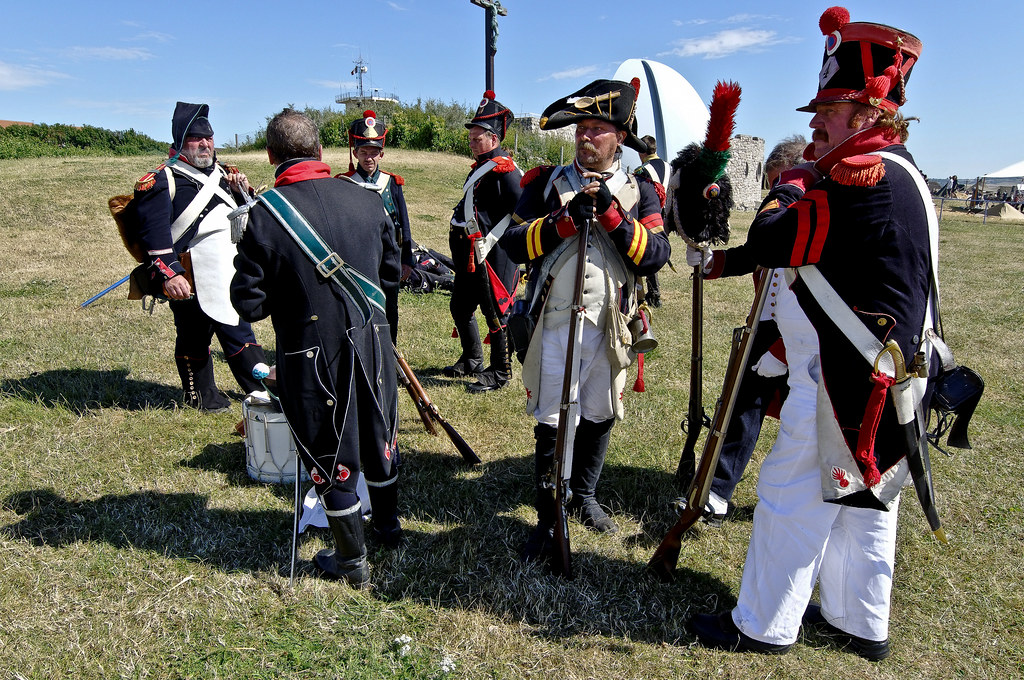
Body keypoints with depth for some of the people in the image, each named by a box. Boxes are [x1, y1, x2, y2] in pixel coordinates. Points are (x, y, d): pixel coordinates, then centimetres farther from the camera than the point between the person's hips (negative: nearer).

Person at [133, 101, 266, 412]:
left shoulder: (223, 174, 14)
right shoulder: (162, 181, -7)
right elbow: (154, 233, -14)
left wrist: (243, 192, 1)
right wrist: (168, 274, -23)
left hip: (229, 280, 6)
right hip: (188, 284, -6)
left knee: (239, 333, 13)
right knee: (193, 339, 10)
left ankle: (263, 389, 23)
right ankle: (200, 395, 27)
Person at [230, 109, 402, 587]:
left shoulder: (265, 213, -15)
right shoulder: (365, 199, -3)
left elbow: (248, 303, -12)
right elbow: (392, 272, 8)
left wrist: (289, 291, 7)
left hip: (312, 353, -4)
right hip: (372, 341, 4)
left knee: (330, 455, 13)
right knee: (378, 436, 23)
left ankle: (352, 561, 29)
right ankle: (388, 526, 45)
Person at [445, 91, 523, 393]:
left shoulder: (504, 169, -14)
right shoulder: (480, 166, 16)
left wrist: (489, 241, -21)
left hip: (492, 256, -10)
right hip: (469, 256, 10)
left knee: (495, 312, 0)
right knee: (460, 308, 18)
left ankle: (499, 373, 14)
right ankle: (471, 362, 36)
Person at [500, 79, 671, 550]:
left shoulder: (639, 191, 4)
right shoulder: (547, 183, 3)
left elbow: (655, 255, -10)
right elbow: (513, 243, -7)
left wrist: (611, 212, -21)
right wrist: (566, 219, -20)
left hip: (610, 328, 2)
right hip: (554, 325, -2)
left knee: (600, 417, 16)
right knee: (551, 425, 2)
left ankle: (583, 497, 39)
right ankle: (548, 520, 18)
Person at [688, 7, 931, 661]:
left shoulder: (865, 175, -19)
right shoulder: (892, 170, 15)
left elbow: (769, 241, -21)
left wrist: (792, 182, -3)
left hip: (842, 382, -11)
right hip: (867, 379, 11)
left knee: (792, 497, 1)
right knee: (860, 501, 18)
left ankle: (763, 626, 16)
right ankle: (860, 623, 34)